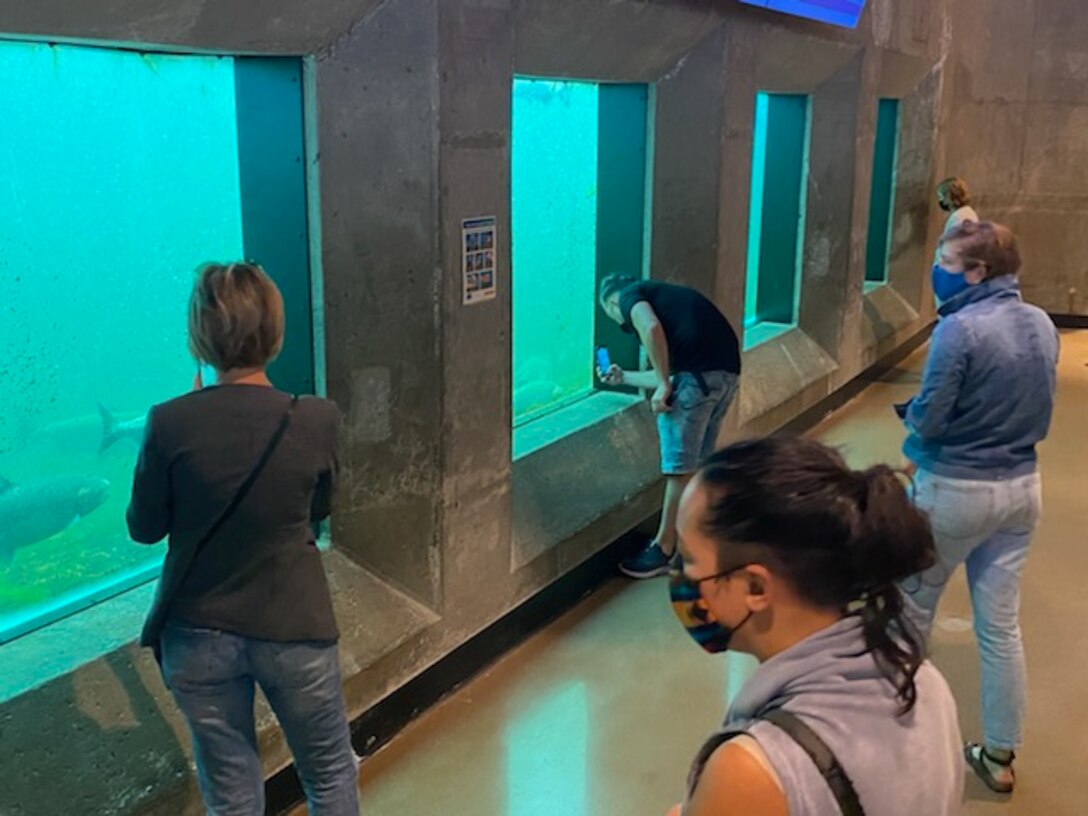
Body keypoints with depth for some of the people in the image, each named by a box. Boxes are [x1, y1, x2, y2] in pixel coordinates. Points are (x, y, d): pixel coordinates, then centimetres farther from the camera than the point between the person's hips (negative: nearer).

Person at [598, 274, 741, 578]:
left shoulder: (630, 295, 9)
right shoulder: (662, 295, 33)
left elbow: (652, 329, -15)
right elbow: (669, 371, 33)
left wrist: (663, 387, -10)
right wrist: (623, 377, 46)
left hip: (700, 373, -9)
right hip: (726, 370, 9)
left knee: (680, 465, 0)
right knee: (699, 463, 19)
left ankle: (664, 549, 8)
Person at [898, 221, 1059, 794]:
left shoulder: (961, 329, -21)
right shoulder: (1042, 326, 2)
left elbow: (928, 421, -18)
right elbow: (1037, 412, 12)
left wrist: (911, 411, 2)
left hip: (955, 491, -7)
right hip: (1021, 487, 7)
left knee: (912, 613, 14)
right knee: (1001, 625, 13)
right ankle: (1000, 756, 23)